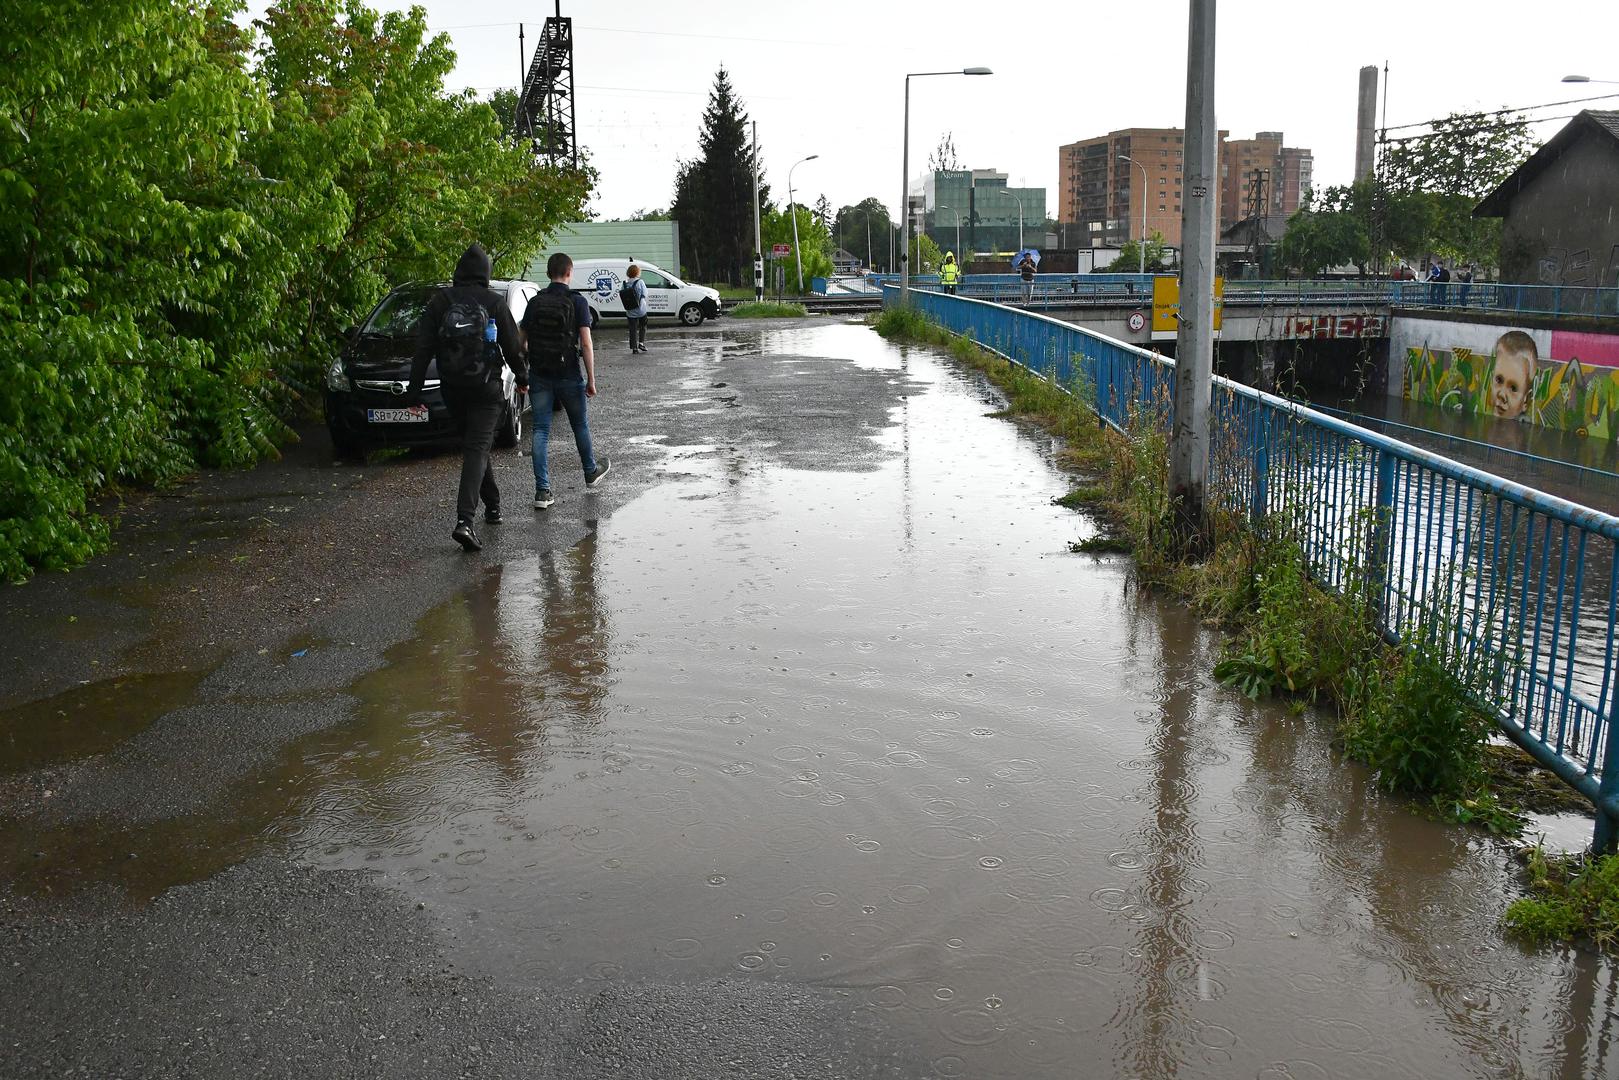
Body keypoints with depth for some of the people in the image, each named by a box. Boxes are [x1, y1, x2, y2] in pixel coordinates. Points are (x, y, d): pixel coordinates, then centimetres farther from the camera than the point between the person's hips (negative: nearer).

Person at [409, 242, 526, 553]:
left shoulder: (440, 301, 0)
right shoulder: (495, 302, -6)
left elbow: (423, 349, -3)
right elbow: (512, 346, 0)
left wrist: (414, 391, 0)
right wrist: (522, 378, 17)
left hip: (452, 389, 3)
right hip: (486, 388, -3)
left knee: (475, 445, 19)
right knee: (477, 449, -8)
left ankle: (493, 506, 31)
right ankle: (464, 521, -22)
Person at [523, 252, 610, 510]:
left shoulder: (535, 302, 5)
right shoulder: (577, 302, -7)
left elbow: (522, 342, 6)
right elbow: (586, 344, -12)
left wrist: (523, 375, 16)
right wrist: (591, 379, -7)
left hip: (539, 375, 3)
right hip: (568, 375, -3)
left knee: (541, 431, 3)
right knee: (580, 425, 17)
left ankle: (542, 490, -2)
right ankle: (591, 472, 37)